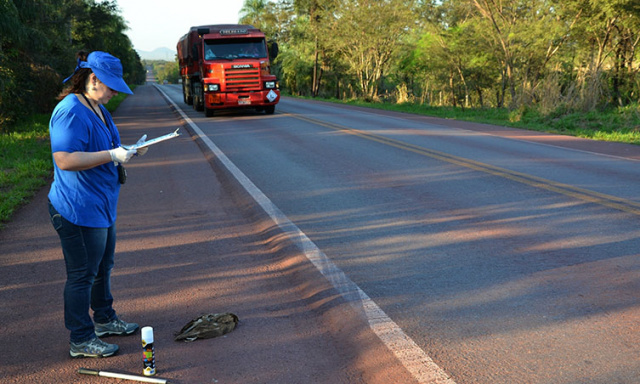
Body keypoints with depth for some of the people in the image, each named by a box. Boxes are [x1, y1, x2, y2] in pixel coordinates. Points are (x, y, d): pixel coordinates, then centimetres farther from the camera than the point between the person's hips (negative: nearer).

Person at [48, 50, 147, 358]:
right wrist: (112, 155, -26)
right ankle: (81, 340, 14)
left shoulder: (97, 108, 12)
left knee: (102, 267, 23)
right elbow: (65, 159, -30)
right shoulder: (70, 112, -21)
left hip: (101, 206, 11)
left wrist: (127, 151, 7)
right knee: (82, 275, 1)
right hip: (78, 209, -10)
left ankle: (105, 319, 41)